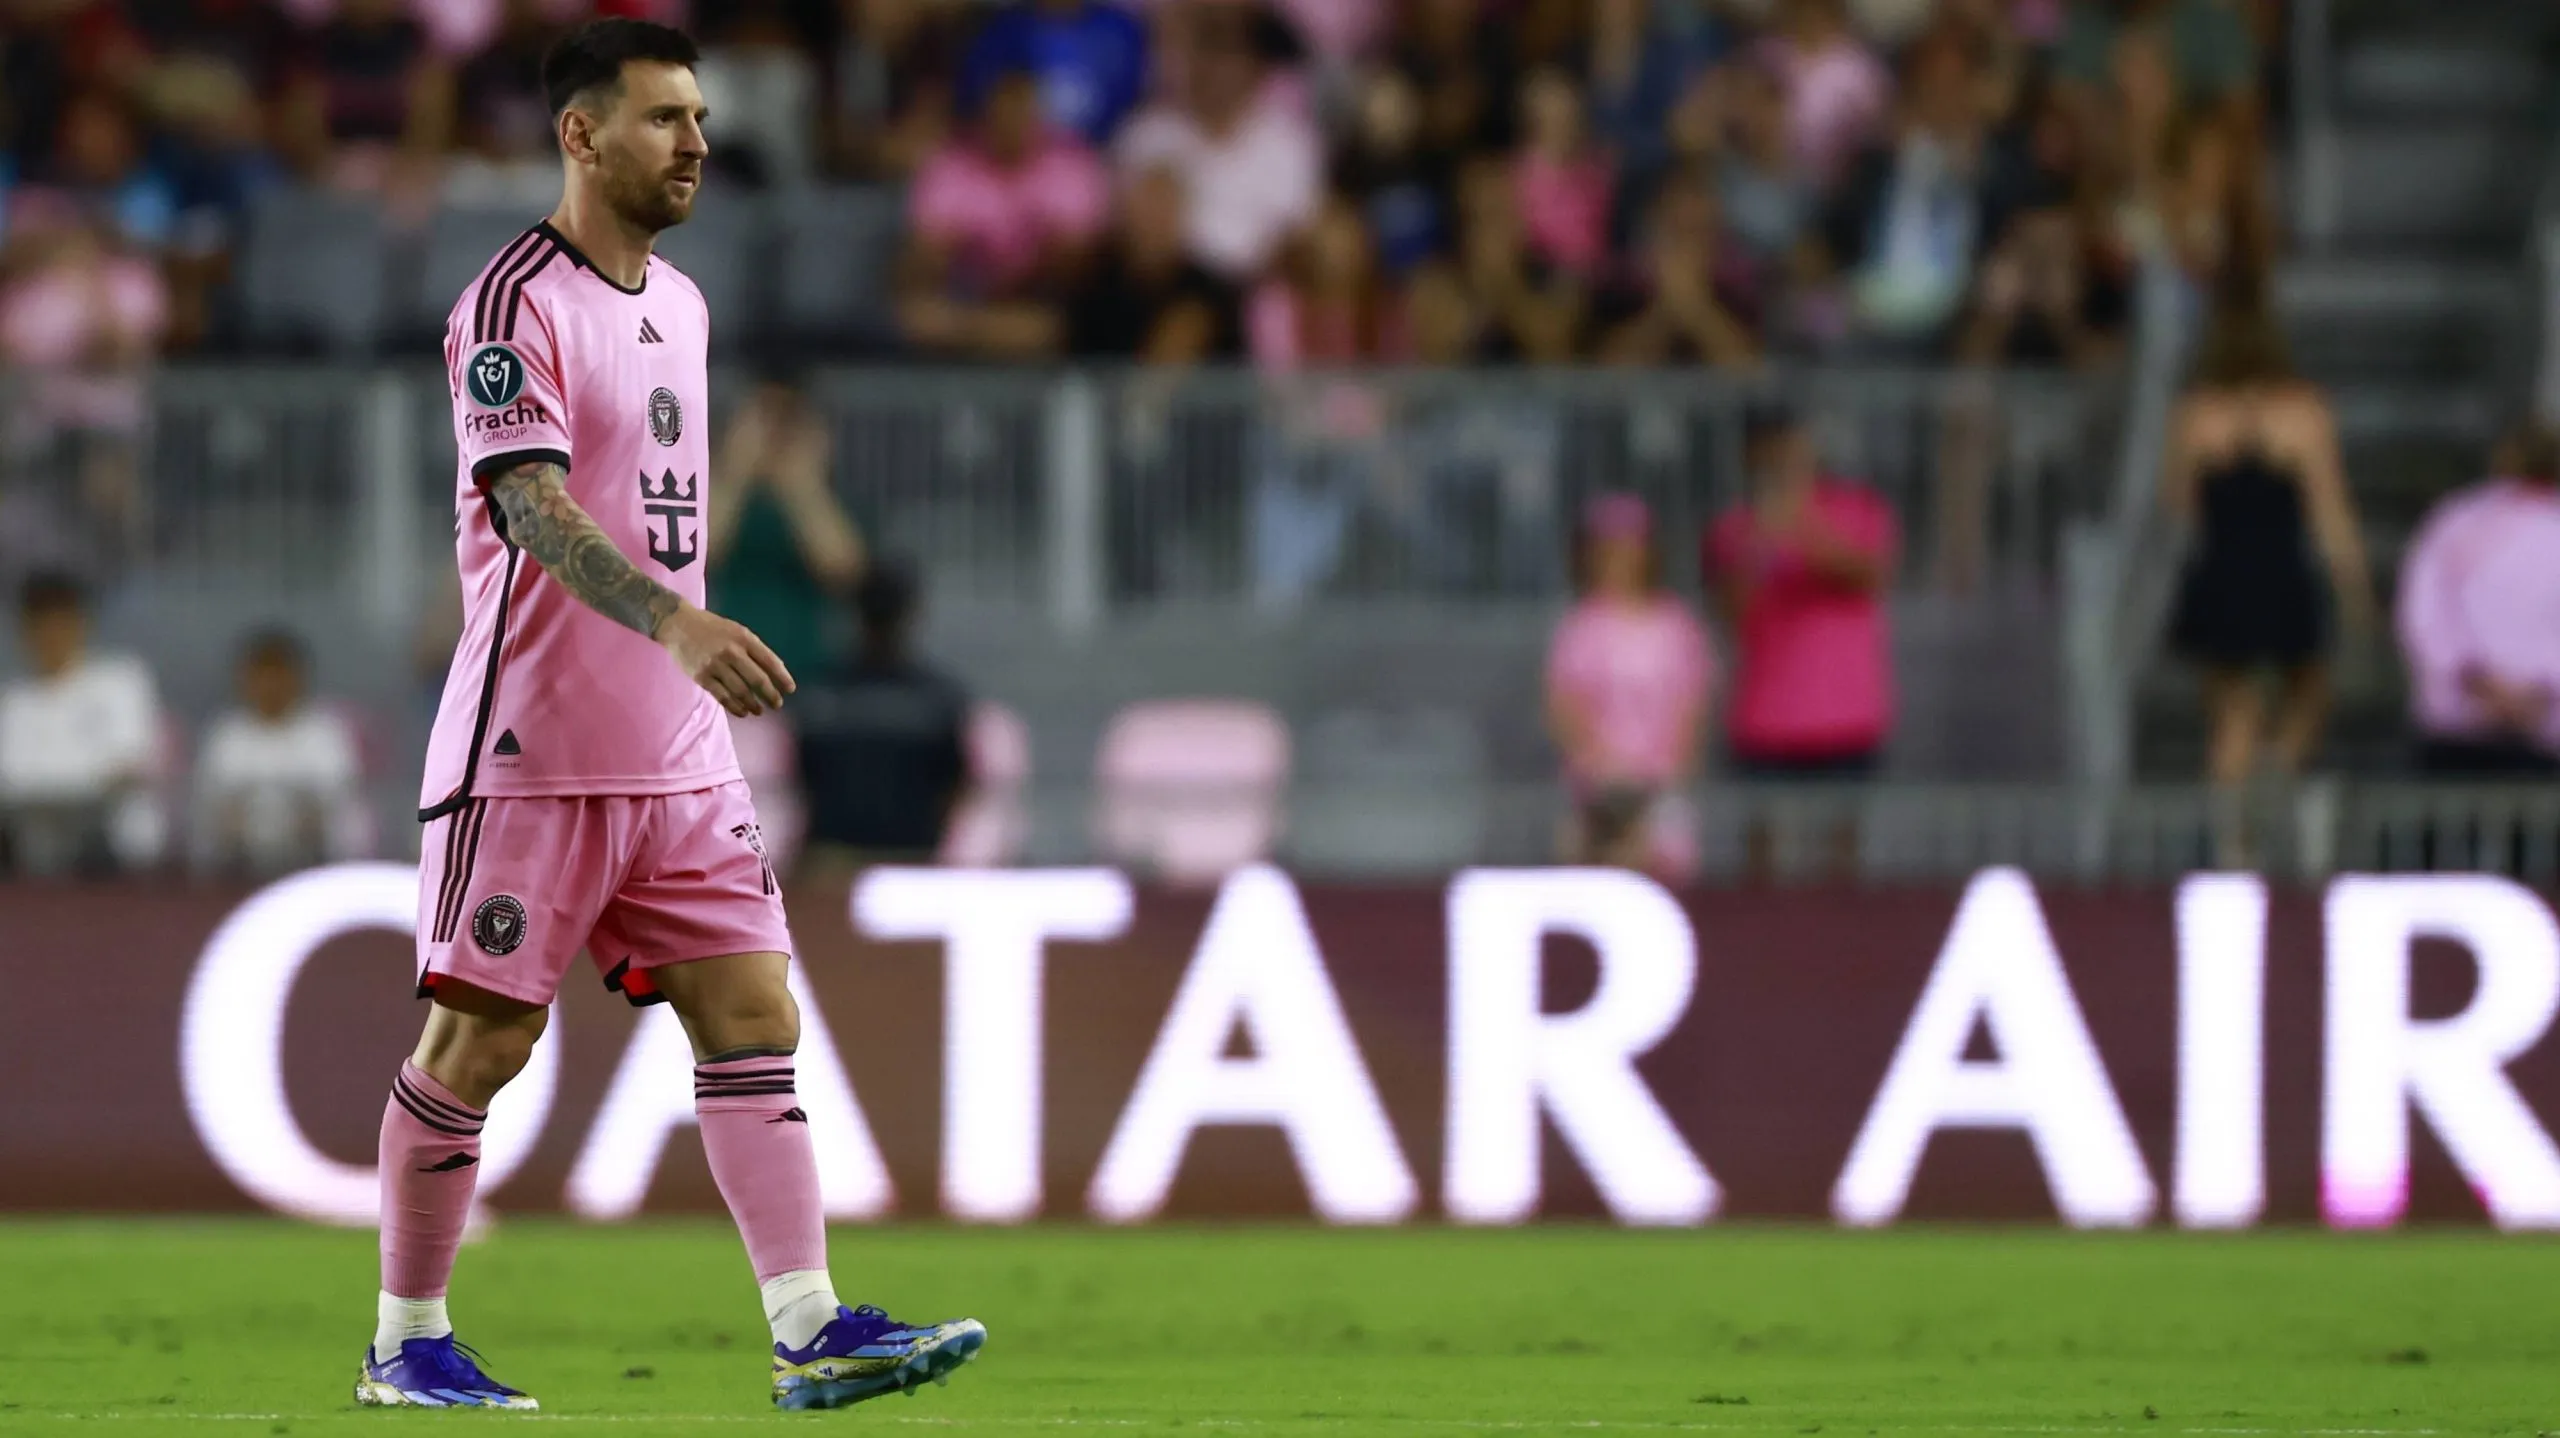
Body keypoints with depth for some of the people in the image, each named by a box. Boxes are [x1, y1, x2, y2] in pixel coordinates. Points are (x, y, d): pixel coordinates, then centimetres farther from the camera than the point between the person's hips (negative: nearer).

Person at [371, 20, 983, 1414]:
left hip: (678, 753, 8)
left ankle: (809, 1327, -5)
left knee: (753, 1013, -2)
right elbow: (535, 508, -23)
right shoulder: (514, 305, -11)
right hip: (531, 748, -8)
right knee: (478, 1038, -2)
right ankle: (406, 1343, 9)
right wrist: (676, 625, -37)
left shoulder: (680, 304, 15)